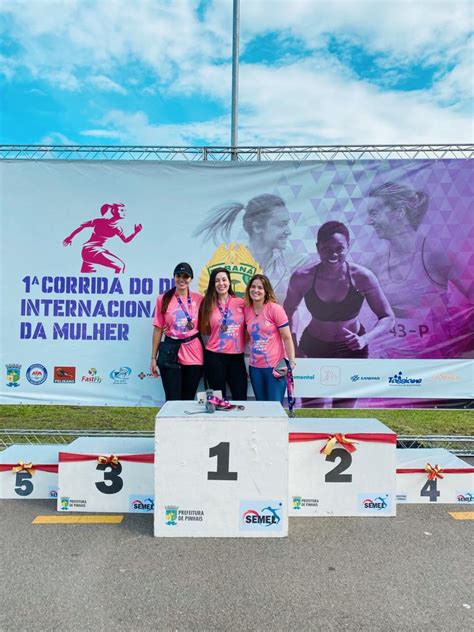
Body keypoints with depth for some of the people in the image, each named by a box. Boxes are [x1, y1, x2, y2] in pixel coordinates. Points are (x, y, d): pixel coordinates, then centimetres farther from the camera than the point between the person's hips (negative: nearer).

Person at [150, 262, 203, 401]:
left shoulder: (199, 299, 2)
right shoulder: (163, 299, 0)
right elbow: (158, 329, 2)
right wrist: (153, 357, 2)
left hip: (193, 353, 1)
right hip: (171, 351, -1)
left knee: (189, 399, 11)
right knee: (173, 400, 2)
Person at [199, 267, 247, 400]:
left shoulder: (241, 303, 3)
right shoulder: (208, 304, 3)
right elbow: (204, 330, 10)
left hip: (237, 356, 1)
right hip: (214, 356, 0)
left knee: (240, 397, 3)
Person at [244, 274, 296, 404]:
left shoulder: (275, 309, -9)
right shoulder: (246, 310, 3)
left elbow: (287, 338, -8)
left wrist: (291, 362, -12)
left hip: (275, 366, -4)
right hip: (255, 367, 4)